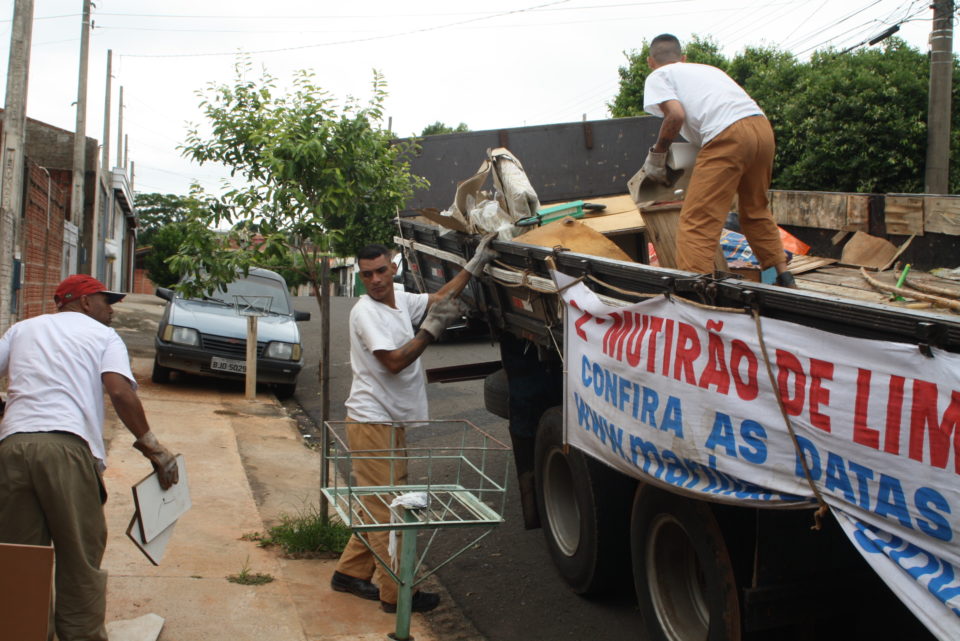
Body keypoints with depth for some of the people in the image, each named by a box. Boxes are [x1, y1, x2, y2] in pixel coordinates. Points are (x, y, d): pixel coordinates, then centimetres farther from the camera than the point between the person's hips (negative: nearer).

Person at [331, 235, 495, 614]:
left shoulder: (401, 300, 9)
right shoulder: (365, 312, -16)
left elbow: (439, 298, 24)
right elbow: (394, 361, -24)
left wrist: (475, 265, 22)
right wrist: (432, 330, -22)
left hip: (391, 423, 9)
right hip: (373, 423, -9)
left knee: (378, 506, 17)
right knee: (387, 509, -3)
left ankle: (350, 574, 28)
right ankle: (396, 594, 4)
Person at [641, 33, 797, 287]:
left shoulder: (658, 76, 14)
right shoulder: (707, 68, 34)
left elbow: (676, 115, -3)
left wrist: (656, 155, 9)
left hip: (728, 135, -7)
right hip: (762, 126, 7)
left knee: (696, 222, -8)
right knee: (755, 211, 25)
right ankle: (784, 278, 30)